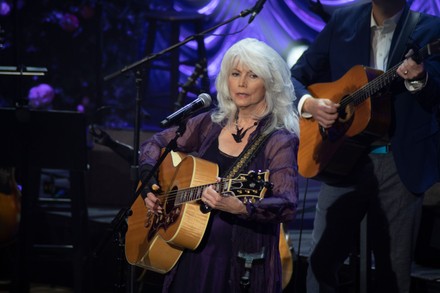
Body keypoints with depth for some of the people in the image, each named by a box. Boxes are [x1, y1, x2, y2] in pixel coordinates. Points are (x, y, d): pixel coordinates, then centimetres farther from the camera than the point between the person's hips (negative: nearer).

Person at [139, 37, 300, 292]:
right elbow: (155, 144, 21)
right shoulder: (210, 124, 9)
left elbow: (288, 205, -21)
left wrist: (240, 208, -36)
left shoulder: (280, 141, -7)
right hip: (192, 255, 4)